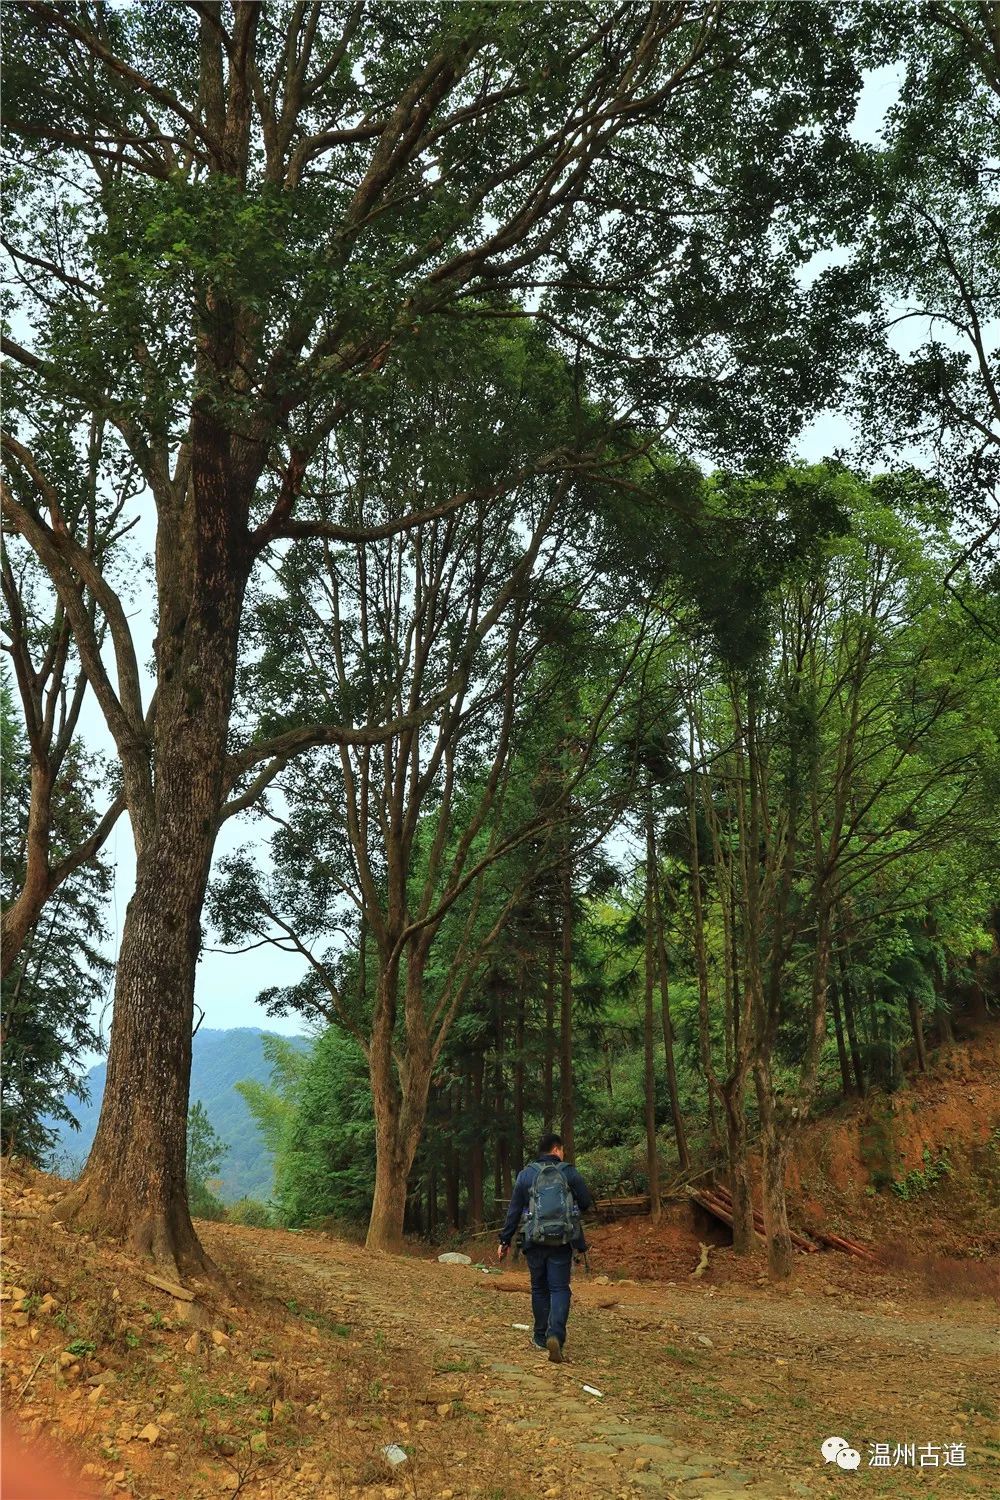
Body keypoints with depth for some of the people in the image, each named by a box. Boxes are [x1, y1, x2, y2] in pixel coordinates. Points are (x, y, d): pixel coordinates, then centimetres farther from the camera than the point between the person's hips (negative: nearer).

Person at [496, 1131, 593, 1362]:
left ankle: (541, 1338, 22)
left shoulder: (526, 1174, 2)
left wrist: (505, 1241, 8)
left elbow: (514, 1211, 2)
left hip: (534, 1241, 2)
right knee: (559, 1289, 2)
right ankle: (555, 1335, -18)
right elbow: (586, 1203, 3)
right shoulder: (569, 1172, -1)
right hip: (561, 1242, -2)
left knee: (539, 1288, 16)